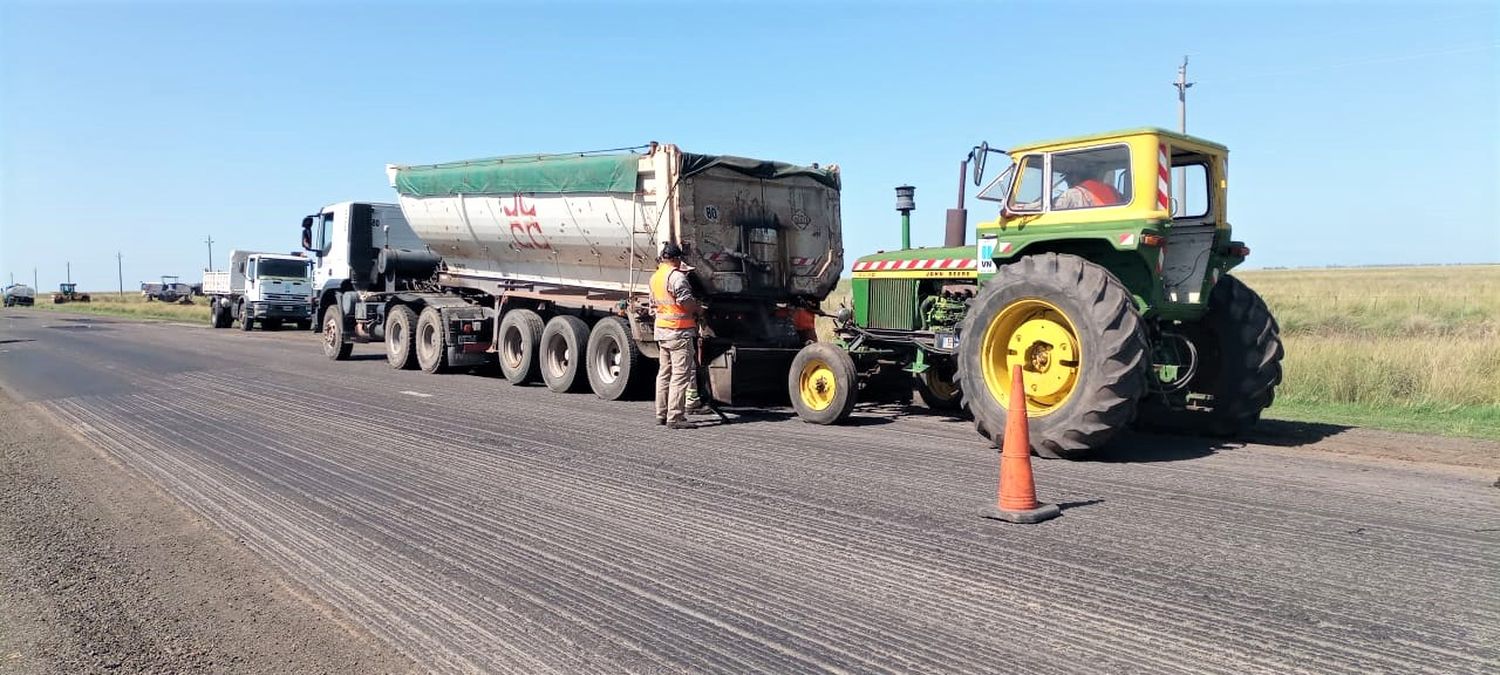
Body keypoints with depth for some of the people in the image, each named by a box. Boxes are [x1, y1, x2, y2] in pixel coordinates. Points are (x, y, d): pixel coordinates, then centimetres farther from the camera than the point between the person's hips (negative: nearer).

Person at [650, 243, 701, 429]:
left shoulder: (655, 277, 13)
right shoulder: (676, 276, -15)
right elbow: (687, 302, -20)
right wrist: (697, 308, -2)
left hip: (661, 330, 9)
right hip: (680, 331, -9)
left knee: (664, 373, 15)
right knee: (680, 374, -7)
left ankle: (661, 414, 20)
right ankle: (675, 417, -9)